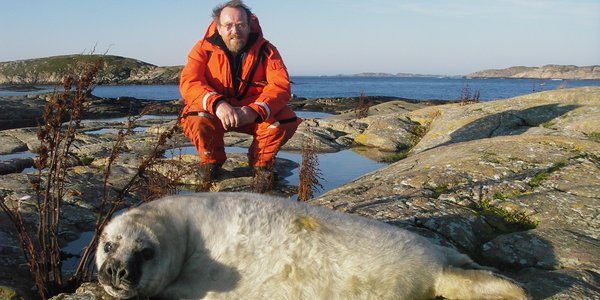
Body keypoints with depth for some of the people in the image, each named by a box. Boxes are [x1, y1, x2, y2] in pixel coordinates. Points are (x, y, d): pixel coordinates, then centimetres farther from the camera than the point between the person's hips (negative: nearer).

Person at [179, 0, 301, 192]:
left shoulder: (265, 50, -10)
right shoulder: (204, 49, -11)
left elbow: (280, 86, -21)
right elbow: (189, 83, -24)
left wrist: (255, 110, -41)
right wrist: (217, 104, -44)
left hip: (254, 115, 1)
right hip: (214, 112, 0)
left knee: (286, 119, -26)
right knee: (194, 118, -32)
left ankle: (261, 163, 4)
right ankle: (211, 161, 1)